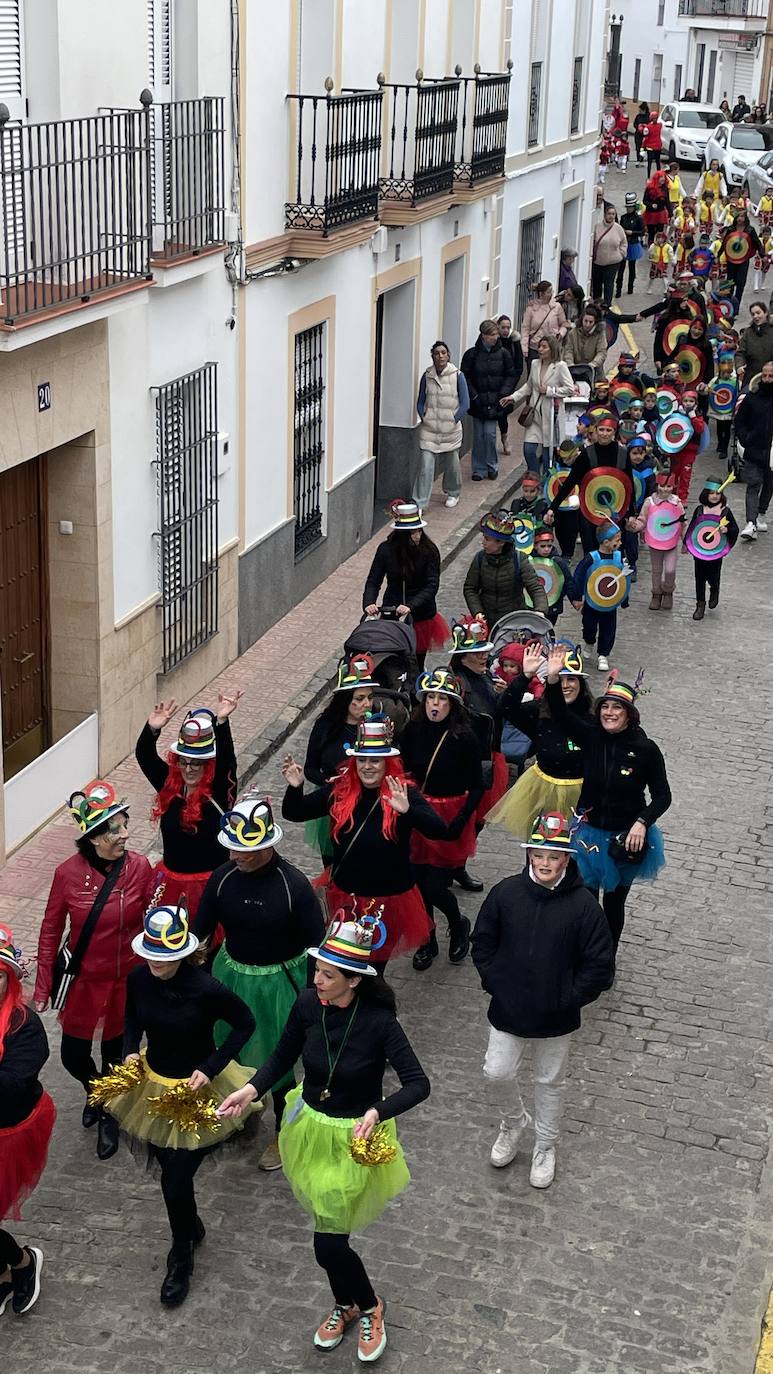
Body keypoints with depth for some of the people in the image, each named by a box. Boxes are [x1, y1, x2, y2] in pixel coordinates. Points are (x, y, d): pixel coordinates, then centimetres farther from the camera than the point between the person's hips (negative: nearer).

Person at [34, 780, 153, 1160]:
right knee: (73, 1056, 12)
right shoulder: (68, 873, -17)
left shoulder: (140, 868, -16)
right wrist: (42, 989, -3)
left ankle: (109, 1116, 44)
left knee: (114, 1054, 15)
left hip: (126, 981, 0)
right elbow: (50, 933, -5)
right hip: (83, 982, 0)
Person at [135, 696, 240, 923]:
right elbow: (143, 756, -14)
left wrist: (222, 722, -45)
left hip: (208, 883, -4)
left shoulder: (219, 791, -12)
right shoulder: (168, 784, -3)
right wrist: (152, 729, -35)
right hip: (169, 879, 4)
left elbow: (226, 761, -29)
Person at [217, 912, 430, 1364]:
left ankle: (369, 1307, 30)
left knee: (329, 1245, 0)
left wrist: (377, 1113, -40)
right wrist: (252, 1089, -16)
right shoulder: (308, 1005, -15)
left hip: (356, 1140, -4)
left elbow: (419, 1084, -25)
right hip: (311, 1128, 4)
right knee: (330, 1232, 21)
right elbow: (283, 1057, 0)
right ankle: (345, 1304, 48)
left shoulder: (379, 1022, -26)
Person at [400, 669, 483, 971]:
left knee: (435, 887, -4)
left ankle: (459, 926, 29)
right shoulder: (413, 731, -6)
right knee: (419, 883, 10)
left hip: (451, 818, -3)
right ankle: (428, 942, 34)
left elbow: (477, 787, -9)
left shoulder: (464, 739, -15)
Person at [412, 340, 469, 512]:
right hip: (429, 429, 0)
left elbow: (465, 404, -3)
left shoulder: (458, 376, -5)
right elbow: (420, 402, 10)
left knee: (451, 464, 14)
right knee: (425, 465, -9)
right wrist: (424, 418, -1)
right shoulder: (427, 376, 1)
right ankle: (419, 503, -6)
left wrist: (454, 420, -7)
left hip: (451, 429, 0)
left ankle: (452, 494, 40)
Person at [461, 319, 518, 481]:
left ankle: (492, 466, 12)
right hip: (478, 401, 0)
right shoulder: (472, 354, -5)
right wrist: (474, 396, -9)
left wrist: (503, 393, -7)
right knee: (478, 435, 4)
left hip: (494, 401, 0)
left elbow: (511, 376, 5)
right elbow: (465, 377, -2)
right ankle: (479, 469, 14)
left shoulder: (503, 353, -1)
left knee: (490, 433, -5)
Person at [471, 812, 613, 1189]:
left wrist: (568, 999, -12)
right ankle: (513, 1122, 39)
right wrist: (495, 983, -5)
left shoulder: (583, 905, -17)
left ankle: (545, 1147, 38)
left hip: (556, 1017, -1)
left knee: (550, 1082, 16)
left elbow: (600, 966, -11)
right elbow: (482, 943, 2)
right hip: (508, 1011, 1)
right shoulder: (506, 893, -11)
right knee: (497, 1073, 7)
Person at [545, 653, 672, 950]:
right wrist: (553, 679, -34)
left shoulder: (645, 749, -16)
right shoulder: (591, 736, -10)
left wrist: (642, 822, -24)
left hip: (626, 837, -1)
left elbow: (662, 795, -9)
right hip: (589, 832, 1)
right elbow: (560, 711, -18)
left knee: (614, 901, 17)